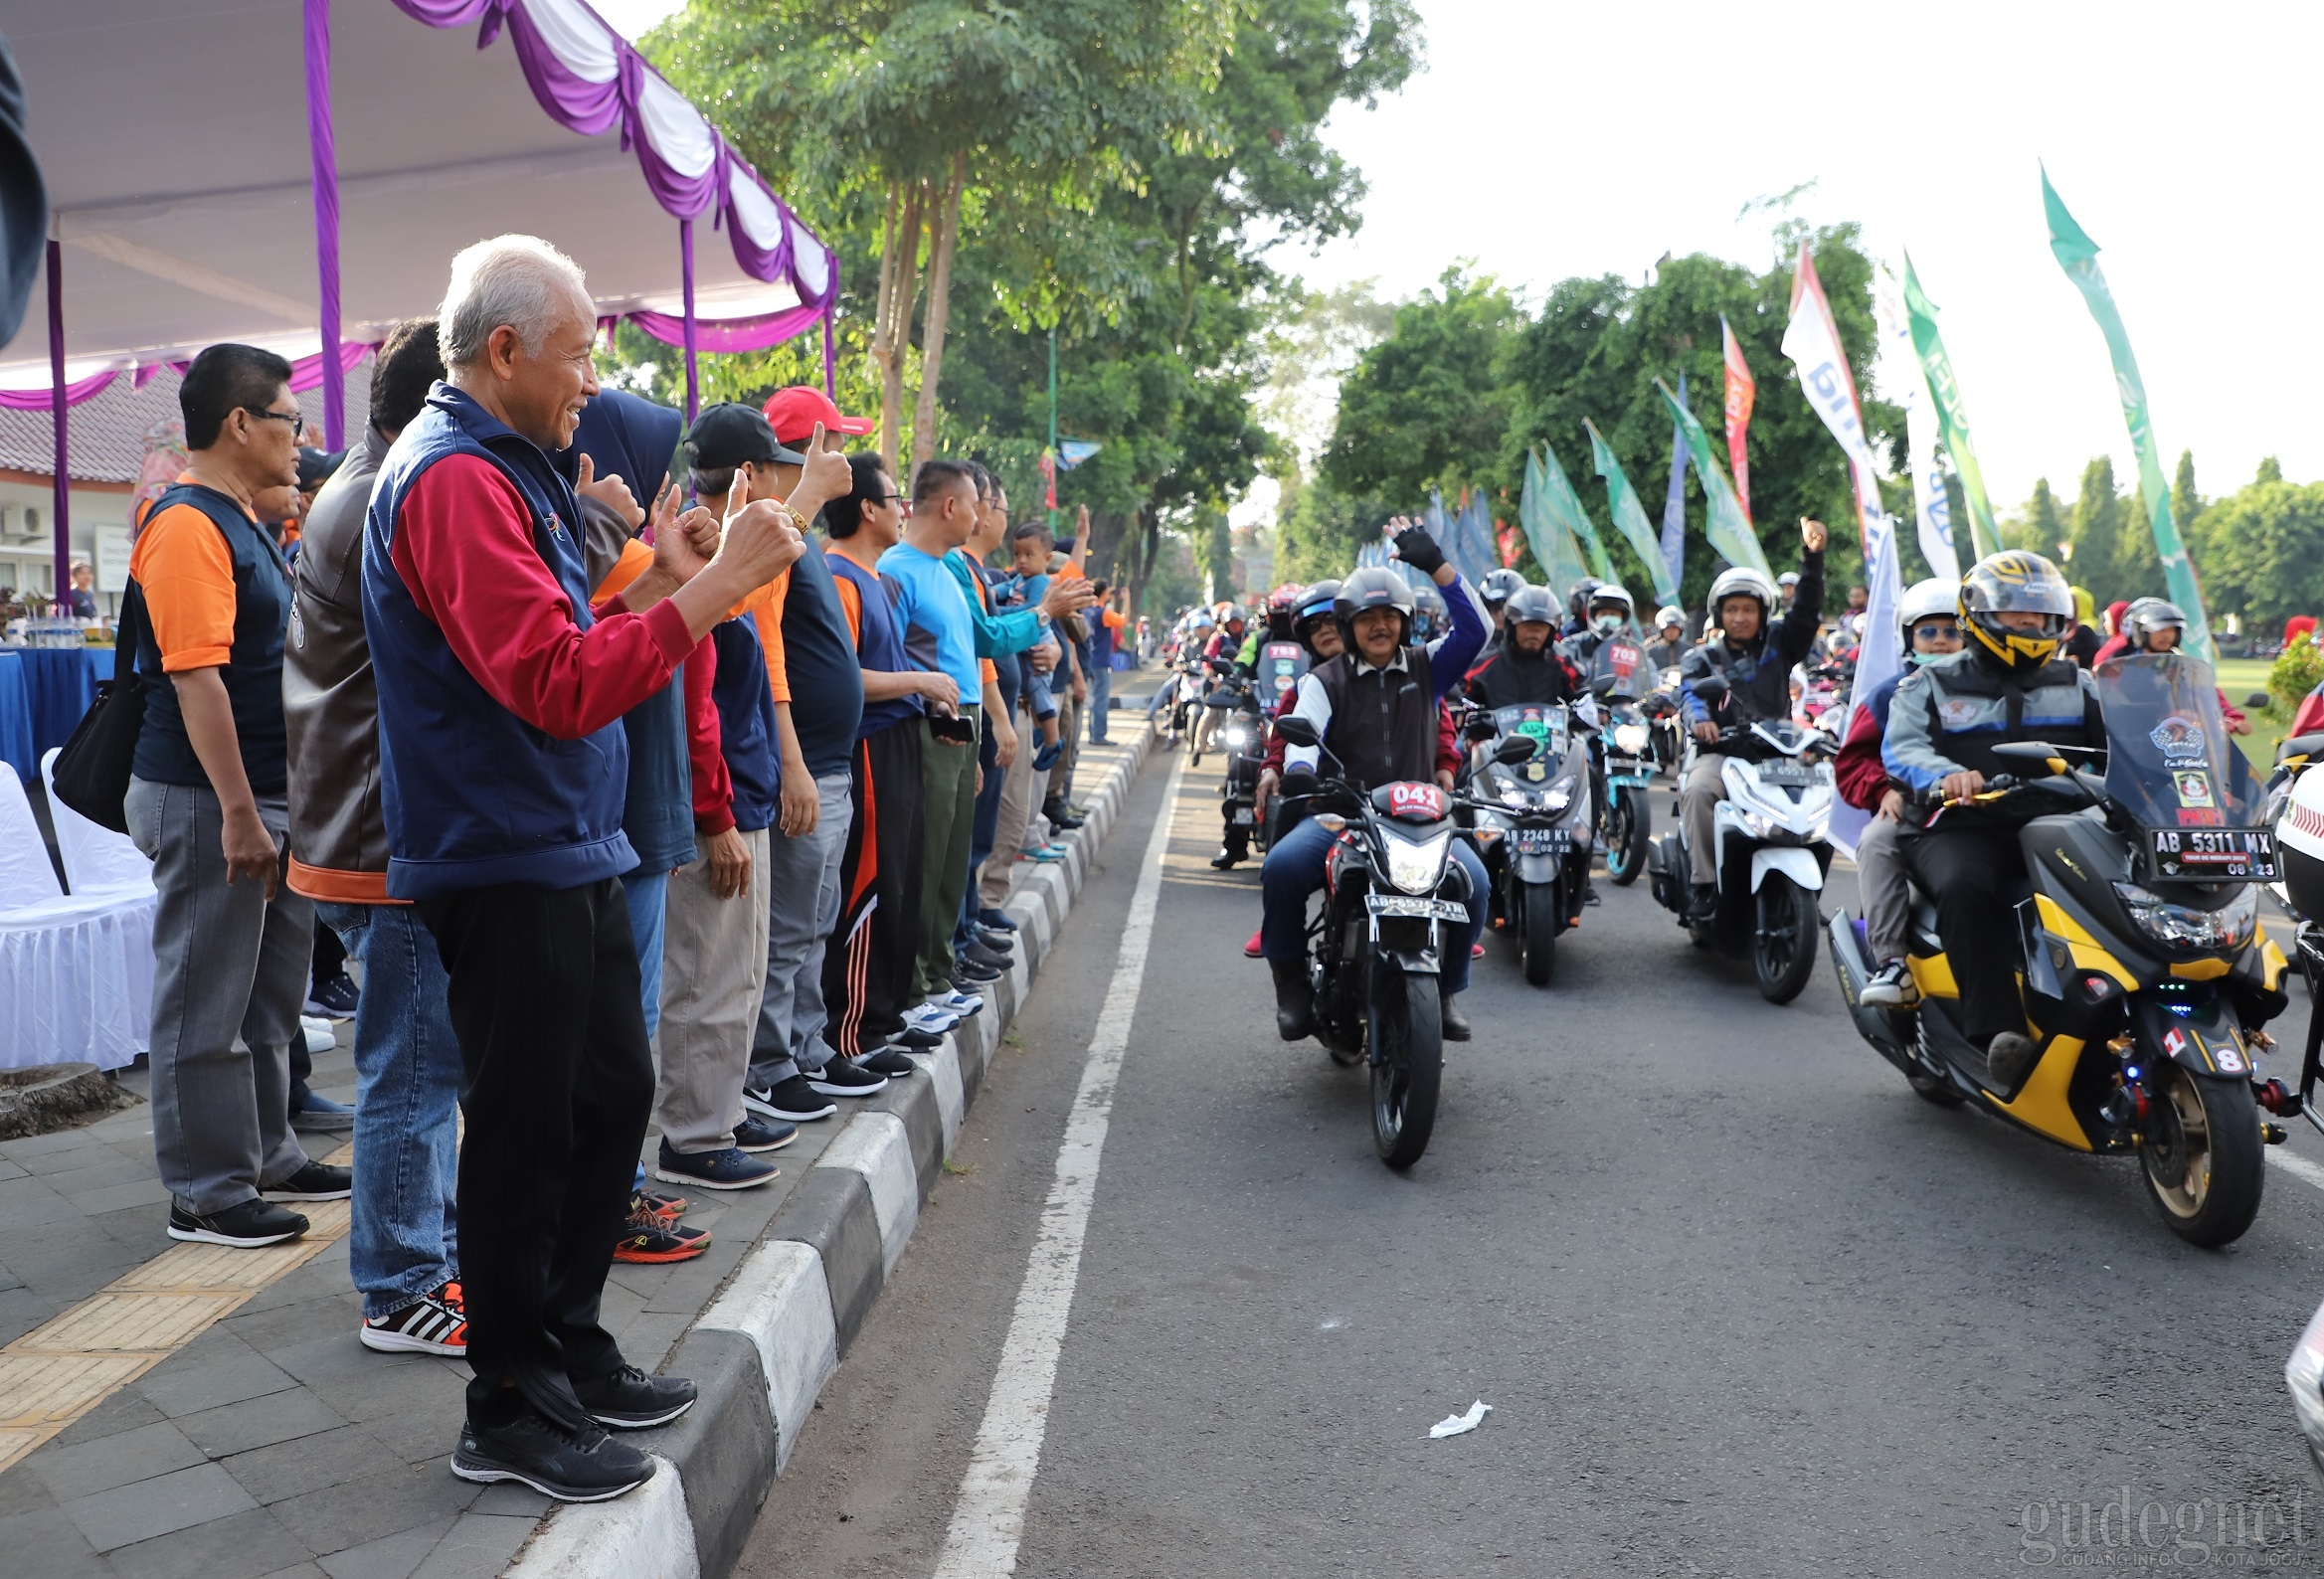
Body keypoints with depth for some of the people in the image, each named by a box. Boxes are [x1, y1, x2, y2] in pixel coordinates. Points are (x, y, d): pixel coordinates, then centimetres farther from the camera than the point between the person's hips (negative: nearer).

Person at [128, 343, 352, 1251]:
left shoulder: (242, 524, 15)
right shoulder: (187, 527, -15)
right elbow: (195, 675, -22)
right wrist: (237, 812, -25)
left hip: (265, 797, 10)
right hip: (208, 802, -10)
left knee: (270, 994, 17)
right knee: (208, 1003, 0)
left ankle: (266, 1157, 28)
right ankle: (208, 1194, 10)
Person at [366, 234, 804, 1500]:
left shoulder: (501, 469, 17)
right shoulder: (453, 476, -16)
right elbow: (557, 687, -26)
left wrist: (659, 583, 9)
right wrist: (710, 591, -24)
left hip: (569, 857, 11)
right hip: (505, 866, -10)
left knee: (613, 1094, 17)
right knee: (525, 1130, -1)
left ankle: (570, 1349, 32)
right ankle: (511, 1410, 15)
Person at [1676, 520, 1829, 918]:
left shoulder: (1778, 643, 16)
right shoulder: (1703, 657, 13)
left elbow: (1807, 609, 2)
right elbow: (1690, 690, -6)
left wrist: (1813, 556, -13)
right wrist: (1699, 718, -30)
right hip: (1721, 751, -1)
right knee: (1697, 792, -33)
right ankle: (1705, 884, -28)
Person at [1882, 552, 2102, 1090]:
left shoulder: (2079, 687, 25)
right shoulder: (1929, 687, 15)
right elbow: (1902, 748, -3)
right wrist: (1946, 776, -26)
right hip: (1961, 829, -3)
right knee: (1967, 888, -37)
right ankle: (1998, 1033, -43)